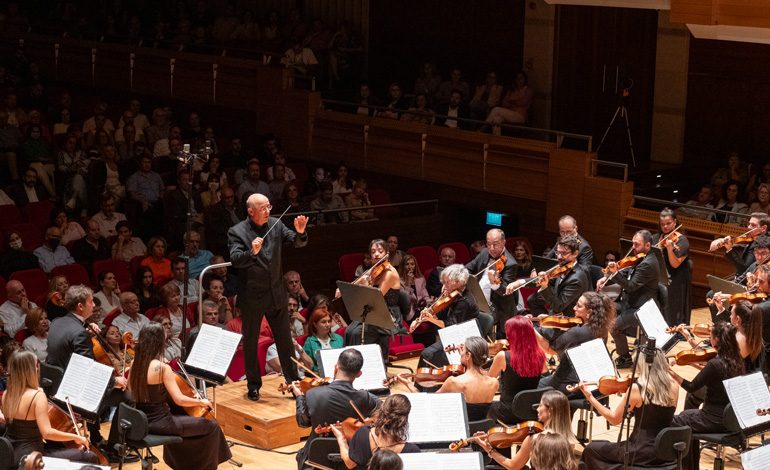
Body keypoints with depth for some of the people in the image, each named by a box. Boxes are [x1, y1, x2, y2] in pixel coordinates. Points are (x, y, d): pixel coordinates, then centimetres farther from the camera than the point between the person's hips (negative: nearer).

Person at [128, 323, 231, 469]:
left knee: (180, 416, 38)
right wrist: (201, 402, -7)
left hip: (143, 420, 9)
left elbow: (131, 389, 19)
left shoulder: (136, 364, 0)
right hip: (160, 423, -9)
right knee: (212, 427, 4)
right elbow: (179, 400, -23)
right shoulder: (162, 368, -22)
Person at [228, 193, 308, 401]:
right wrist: (252, 252, -41)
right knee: (250, 343, 8)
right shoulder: (237, 232, -10)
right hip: (252, 297, -3)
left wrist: (300, 232, -23)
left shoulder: (276, 224, 1)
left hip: (276, 295, 3)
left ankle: (294, 381, 20)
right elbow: (235, 260, -21)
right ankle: (253, 385, 20)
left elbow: (298, 243, -1)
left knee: (285, 340, 11)